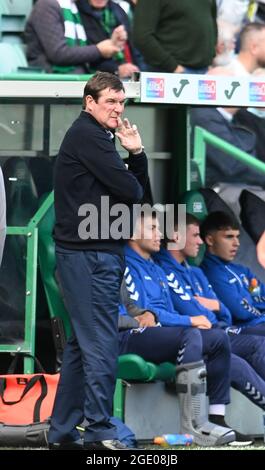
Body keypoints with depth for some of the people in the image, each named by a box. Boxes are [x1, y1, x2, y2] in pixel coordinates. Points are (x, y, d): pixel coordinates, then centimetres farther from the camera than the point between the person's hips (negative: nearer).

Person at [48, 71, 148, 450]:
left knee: (82, 344, 12)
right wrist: (132, 187, 6)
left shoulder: (95, 136, 22)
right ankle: (99, 431, -12)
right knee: (101, 344, -11)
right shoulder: (87, 135, -10)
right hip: (90, 253, -11)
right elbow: (131, 191, -16)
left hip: (98, 252, 11)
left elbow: (139, 189, 19)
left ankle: (62, 432, 15)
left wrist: (136, 153, 3)